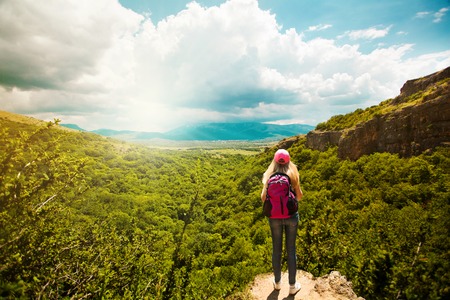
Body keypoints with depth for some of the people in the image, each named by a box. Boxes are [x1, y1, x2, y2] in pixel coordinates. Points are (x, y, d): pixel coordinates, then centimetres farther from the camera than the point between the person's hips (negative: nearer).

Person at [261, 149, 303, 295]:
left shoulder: (269, 176, -4)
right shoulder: (293, 175, -8)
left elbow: (263, 198, -1)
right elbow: (299, 197, -2)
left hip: (274, 217, 1)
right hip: (290, 216, -1)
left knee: (276, 249, 15)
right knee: (291, 250, 12)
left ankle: (277, 282, 33)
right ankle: (292, 285, 26)